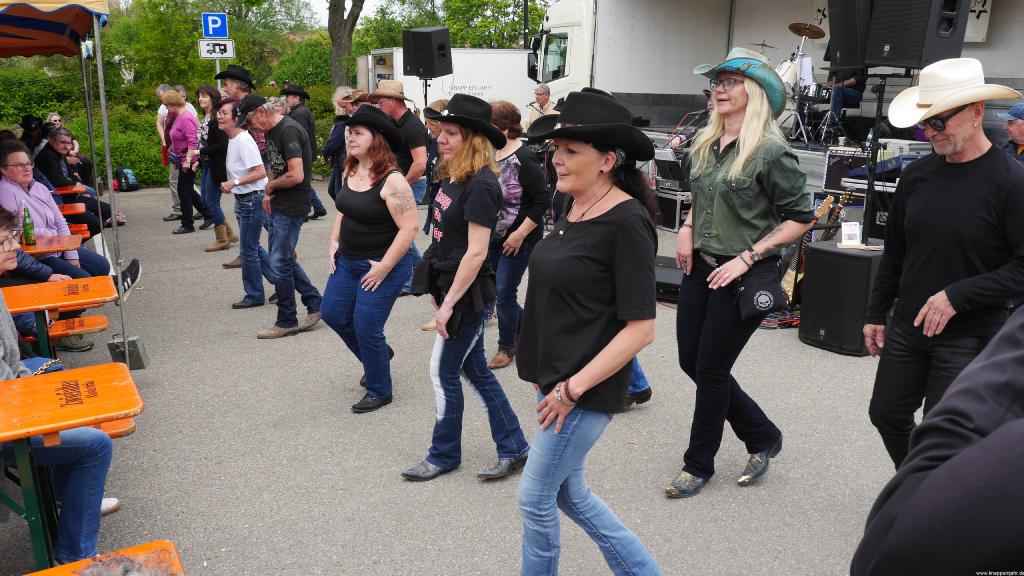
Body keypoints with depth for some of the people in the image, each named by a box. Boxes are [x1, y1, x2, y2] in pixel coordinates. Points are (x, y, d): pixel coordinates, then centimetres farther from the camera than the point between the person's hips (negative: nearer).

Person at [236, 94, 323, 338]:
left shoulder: (289, 131, -18)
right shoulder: (271, 131, 13)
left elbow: (296, 175, -26)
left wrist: (270, 186, -8)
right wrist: (269, 193, 8)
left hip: (291, 208, -10)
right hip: (277, 206, 10)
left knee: (279, 263, -4)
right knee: (284, 259, 14)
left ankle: (287, 321, 10)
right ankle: (315, 303, 24)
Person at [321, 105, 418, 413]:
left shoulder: (391, 180, -23)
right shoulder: (349, 171, 4)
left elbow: (409, 228, -26)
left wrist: (384, 267, -23)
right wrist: (334, 243, 10)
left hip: (382, 266, -9)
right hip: (347, 261, 9)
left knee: (365, 328, -3)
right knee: (333, 314, 15)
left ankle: (380, 391, 20)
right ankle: (377, 356, 40)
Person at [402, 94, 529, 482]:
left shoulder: (480, 185, -20)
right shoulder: (453, 176, 7)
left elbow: (476, 252, -23)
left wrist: (449, 303, -20)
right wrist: (437, 288, 13)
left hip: (468, 293, -9)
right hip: (450, 284, 9)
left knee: (444, 372, 4)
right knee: (475, 369, 15)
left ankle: (444, 455, 24)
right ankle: (513, 449, 26)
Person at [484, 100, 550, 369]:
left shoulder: (523, 160, -18)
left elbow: (543, 200, -19)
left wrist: (520, 234, -19)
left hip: (517, 240, -7)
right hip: (493, 237, 7)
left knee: (504, 293, 2)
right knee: (498, 290, 14)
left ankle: (506, 347, 22)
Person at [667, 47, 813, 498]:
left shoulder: (770, 152, -15)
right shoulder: (706, 144, 7)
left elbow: (800, 218, -13)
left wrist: (746, 259, -18)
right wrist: (687, 229, 3)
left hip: (744, 277, -7)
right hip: (700, 268, 8)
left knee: (710, 370, 2)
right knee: (691, 361, 12)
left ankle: (699, 464, 24)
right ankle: (762, 435, 32)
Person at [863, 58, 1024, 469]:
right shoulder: (917, 176, 3)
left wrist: (957, 296, -21)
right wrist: (876, 314, 13)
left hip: (969, 338, -6)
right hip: (906, 329, 6)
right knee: (886, 415, 16)